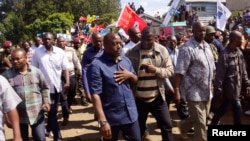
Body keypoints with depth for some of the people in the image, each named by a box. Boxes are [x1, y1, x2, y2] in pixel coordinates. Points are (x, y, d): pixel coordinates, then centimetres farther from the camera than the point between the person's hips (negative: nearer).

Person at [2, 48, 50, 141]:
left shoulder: (36, 72, -2)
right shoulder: (6, 75, -6)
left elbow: (44, 88, 8)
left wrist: (46, 102, -6)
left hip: (37, 114, 0)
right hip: (18, 115, 0)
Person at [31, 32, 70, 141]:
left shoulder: (60, 52, -3)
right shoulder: (37, 52, -7)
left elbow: (65, 68, -2)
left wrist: (67, 82, -13)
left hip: (57, 86, 3)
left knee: (53, 110, 17)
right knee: (52, 111, -4)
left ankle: (48, 129, 40)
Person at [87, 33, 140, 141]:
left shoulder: (126, 60, 7)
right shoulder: (96, 66, -15)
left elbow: (135, 81, 17)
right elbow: (95, 94, -19)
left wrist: (130, 75, -7)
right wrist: (103, 121, -24)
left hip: (131, 114, 6)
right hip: (111, 118, -5)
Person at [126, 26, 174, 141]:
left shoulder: (162, 50, -2)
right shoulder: (131, 52, -7)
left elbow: (170, 70, -1)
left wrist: (156, 70, -20)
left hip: (157, 98, 1)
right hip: (138, 99, -1)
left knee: (166, 126, 10)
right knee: (138, 129, 14)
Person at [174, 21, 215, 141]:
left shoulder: (207, 46, 9)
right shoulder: (187, 48, -15)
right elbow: (179, 72, -19)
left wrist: (211, 84, 19)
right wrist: (177, 91, -23)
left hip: (206, 91, 8)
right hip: (194, 92, -8)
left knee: (202, 119, 22)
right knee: (200, 123, -1)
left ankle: (183, 126, 47)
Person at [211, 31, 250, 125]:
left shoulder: (239, 52, 5)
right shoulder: (225, 54, -18)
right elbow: (220, 74, -17)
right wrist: (218, 91, -16)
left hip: (237, 86, 7)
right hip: (229, 87, -7)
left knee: (224, 106, 19)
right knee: (237, 109, -3)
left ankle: (214, 122, 37)